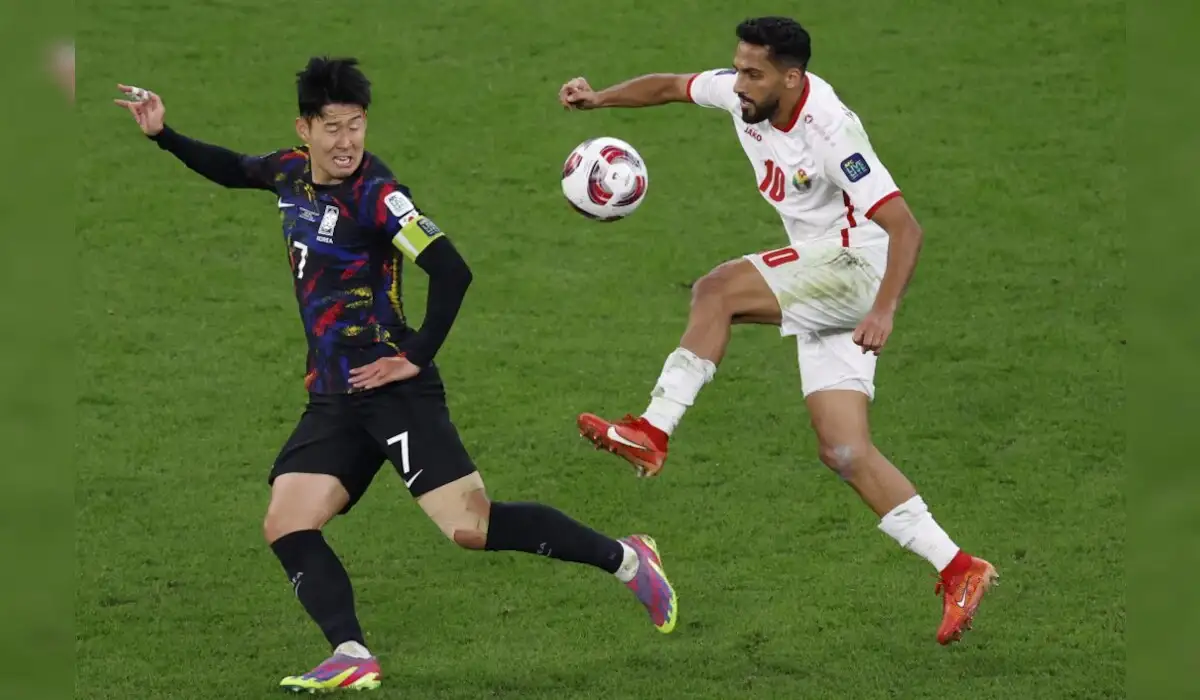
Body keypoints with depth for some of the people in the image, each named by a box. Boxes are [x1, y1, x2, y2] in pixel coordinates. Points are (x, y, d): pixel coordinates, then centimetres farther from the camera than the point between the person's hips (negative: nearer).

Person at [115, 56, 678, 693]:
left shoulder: (375, 193, -14)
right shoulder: (293, 173, 10)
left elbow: (451, 271, -20)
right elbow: (233, 170, 33)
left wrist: (417, 355, -16)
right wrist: (163, 135, 27)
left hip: (387, 386, -8)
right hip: (332, 399, 8)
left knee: (471, 528, -15)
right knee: (285, 529, -5)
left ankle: (626, 560, -2)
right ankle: (352, 659, -12)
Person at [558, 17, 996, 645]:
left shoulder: (829, 132, -24)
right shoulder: (741, 95, -2)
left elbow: (904, 228, -26)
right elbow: (673, 86, 17)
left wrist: (884, 312, -36)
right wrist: (599, 99, 3)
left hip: (856, 264, -9)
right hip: (817, 283, 9)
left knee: (717, 290, -25)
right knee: (844, 452, -1)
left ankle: (653, 432, -22)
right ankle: (957, 571, 1)